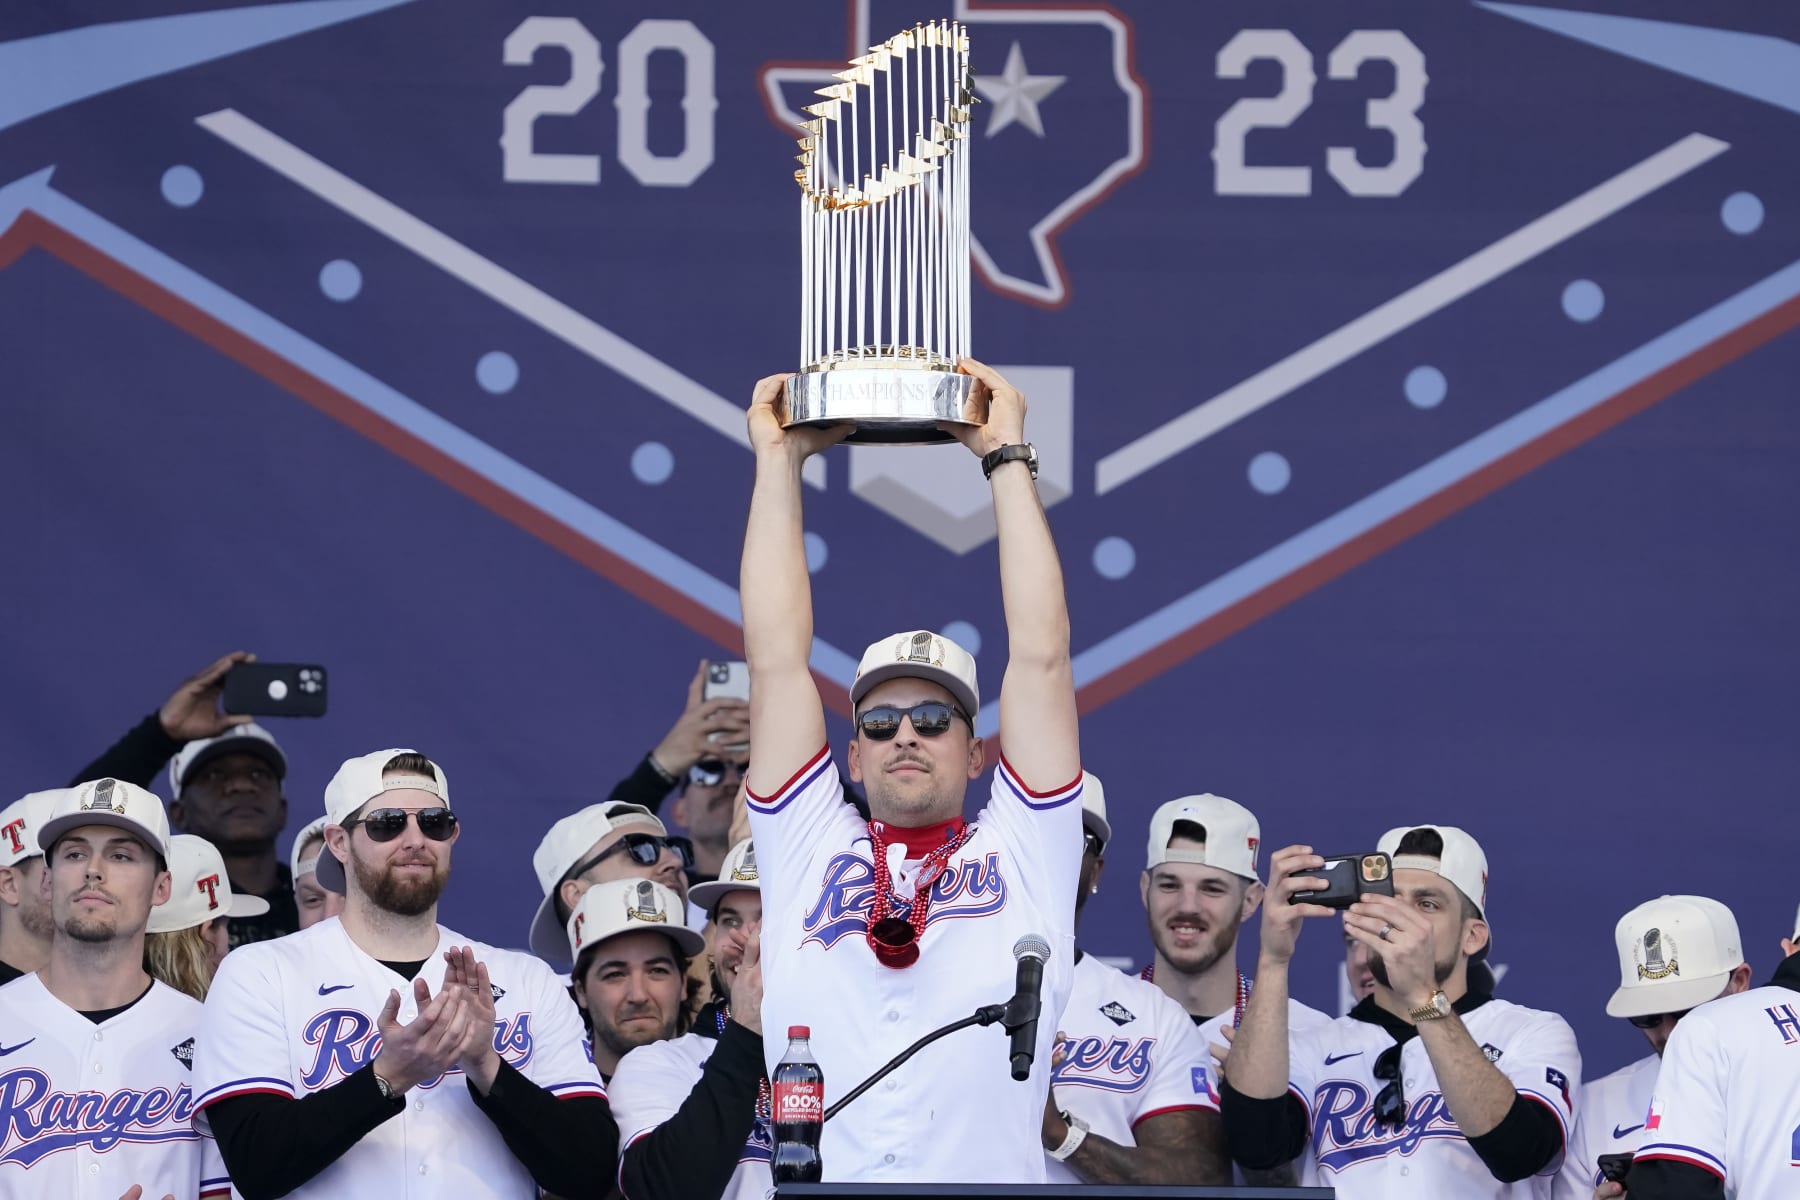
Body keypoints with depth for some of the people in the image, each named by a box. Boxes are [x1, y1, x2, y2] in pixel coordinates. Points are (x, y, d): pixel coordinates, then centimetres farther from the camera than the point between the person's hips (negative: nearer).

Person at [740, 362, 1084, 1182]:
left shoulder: (1022, 853, 18)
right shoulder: (808, 851, 21)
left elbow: (1040, 656, 15)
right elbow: (776, 660, 20)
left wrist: (1005, 457, 18)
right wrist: (779, 462, 20)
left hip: (992, 1177, -1)